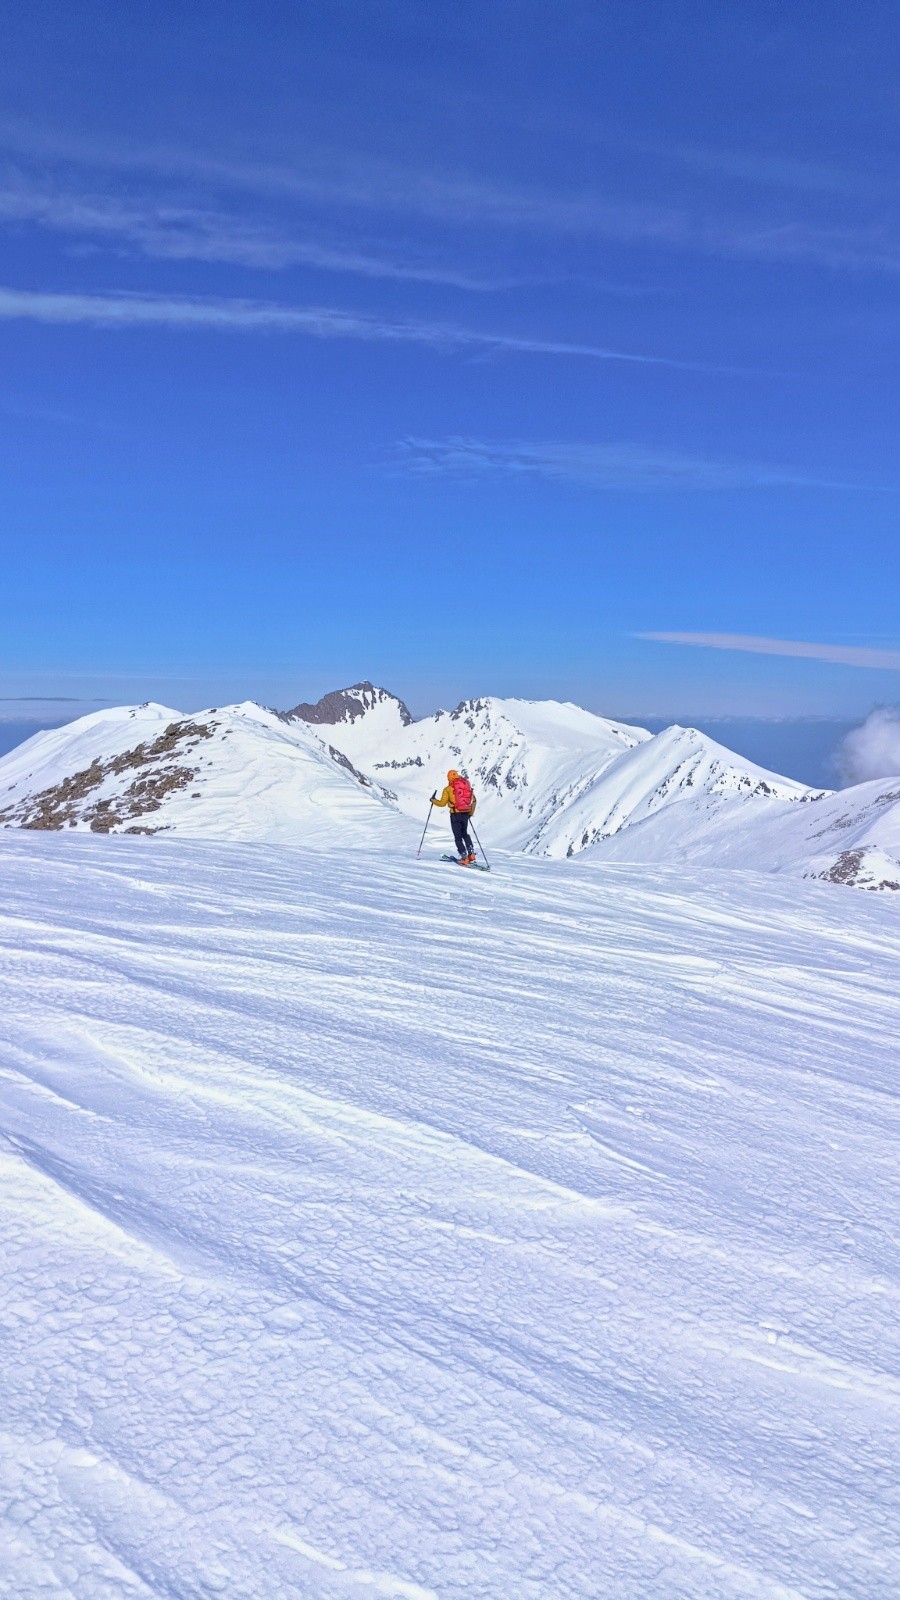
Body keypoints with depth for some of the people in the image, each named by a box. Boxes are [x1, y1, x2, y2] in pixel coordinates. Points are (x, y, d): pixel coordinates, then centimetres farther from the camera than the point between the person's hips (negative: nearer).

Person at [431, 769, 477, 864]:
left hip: (455, 814, -4)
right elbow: (474, 800, 11)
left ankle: (464, 859, -4)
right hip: (466, 814, 4)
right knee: (465, 834, 22)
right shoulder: (467, 786, 10)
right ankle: (471, 855, 11)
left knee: (458, 837, 3)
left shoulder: (448, 789, -3)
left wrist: (433, 800, 15)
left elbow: (442, 803, -4)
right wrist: (471, 813, 23)